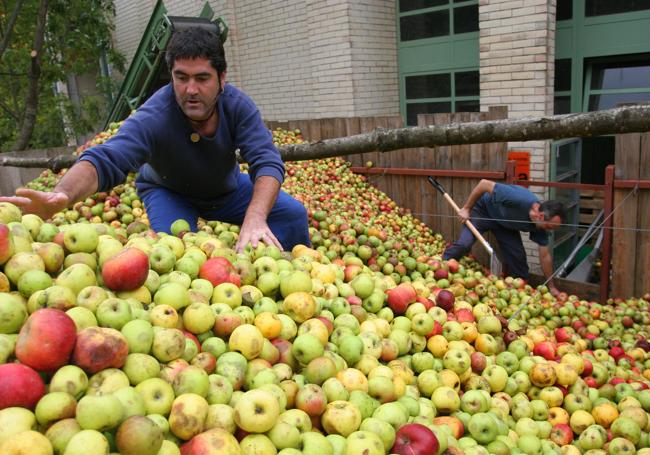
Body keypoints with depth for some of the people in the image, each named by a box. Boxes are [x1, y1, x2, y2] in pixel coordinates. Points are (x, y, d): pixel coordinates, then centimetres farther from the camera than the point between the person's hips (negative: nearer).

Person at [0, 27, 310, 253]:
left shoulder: (237, 105, -28)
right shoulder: (154, 117, -36)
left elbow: (267, 162, -38)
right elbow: (105, 159, -49)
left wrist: (255, 218, -57)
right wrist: (61, 195, -71)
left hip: (229, 189, 3)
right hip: (169, 191, -3)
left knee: (292, 214, -10)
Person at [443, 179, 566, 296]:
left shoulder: (540, 226, -19)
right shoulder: (519, 199, -41)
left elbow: (545, 256, -6)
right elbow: (484, 184, -33)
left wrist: (551, 287, -1)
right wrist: (466, 209, -26)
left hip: (505, 223, 5)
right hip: (483, 210, -5)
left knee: (518, 255, -6)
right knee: (464, 244, -22)